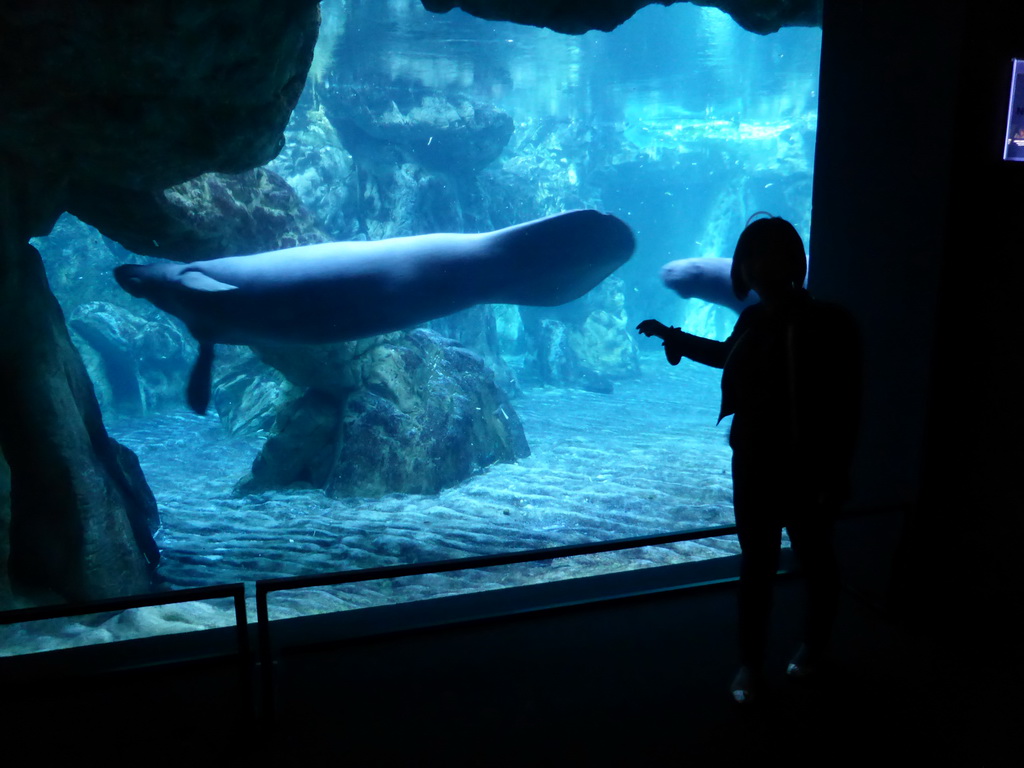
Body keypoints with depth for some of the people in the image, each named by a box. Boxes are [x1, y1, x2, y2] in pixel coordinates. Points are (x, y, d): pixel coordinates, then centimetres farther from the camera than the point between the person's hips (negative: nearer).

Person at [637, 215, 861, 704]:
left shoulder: (827, 324, -20)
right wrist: (673, 338, 25)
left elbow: (844, 409, -19)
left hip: (806, 472, -5)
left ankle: (814, 645, 43)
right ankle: (751, 661, 27)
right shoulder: (753, 319, -1)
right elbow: (729, 356, 23)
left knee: (815, 561, 18)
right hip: (752, 465, 5)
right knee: (755, 564, 12)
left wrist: (835, 479, -19)